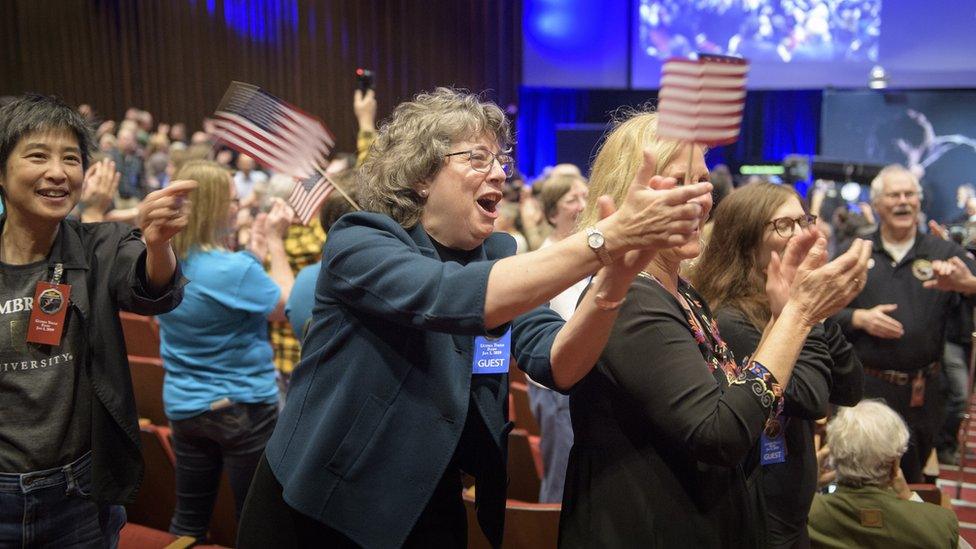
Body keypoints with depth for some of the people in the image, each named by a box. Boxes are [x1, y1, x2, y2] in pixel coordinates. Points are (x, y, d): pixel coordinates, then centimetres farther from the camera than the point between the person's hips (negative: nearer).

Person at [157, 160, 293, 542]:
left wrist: (255, 249, 11)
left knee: (188, 521, 17)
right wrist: (275, 242, -2)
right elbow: (284, 306, -7)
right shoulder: (235, 269, -23)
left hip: (182, 407, 7)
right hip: (242, 407, -6)